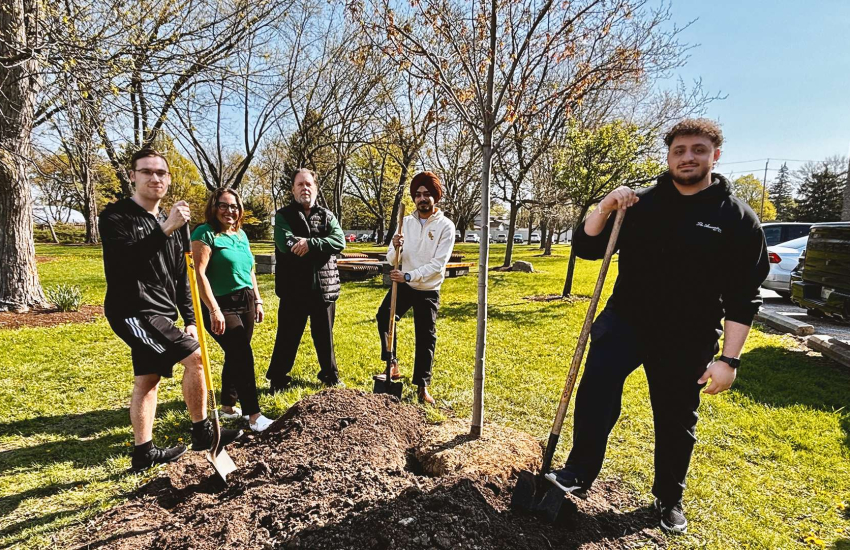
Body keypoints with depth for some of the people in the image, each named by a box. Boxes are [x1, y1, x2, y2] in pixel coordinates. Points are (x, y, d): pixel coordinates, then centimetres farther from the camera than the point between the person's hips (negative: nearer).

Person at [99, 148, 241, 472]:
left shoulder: (169, 223, 14)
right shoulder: (116, 216, -7)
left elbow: (180, 277, 15)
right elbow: (122, 259, -26)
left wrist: (189, 320, 11)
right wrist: (165, 230, -32)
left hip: (160, 313, 8)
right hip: (133, 311, -8)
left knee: (148, 380, 12)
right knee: (194, 357, -15)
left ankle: (144, 453, 23)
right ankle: (202, 432, 1)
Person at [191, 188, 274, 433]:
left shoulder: (241, 234, 12)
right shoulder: (205, 233, -10)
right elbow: (199, 274, -17)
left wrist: (258, 300, 16)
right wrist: (214, 310, -21)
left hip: (245, 302, 7)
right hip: (222, 305, -7)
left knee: (235, 356, 13)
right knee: (243, 357, -8)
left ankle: (228, 407, 29)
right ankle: (254, 416, 1)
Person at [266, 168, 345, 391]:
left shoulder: (326, 215, 9)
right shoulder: (283, 215, 2)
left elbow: (339, 241, -9)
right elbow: (285, 244, -17)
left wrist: (310, 243, -20)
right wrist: (321, 245, -14)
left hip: (323, 287, 2)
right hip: (293, 288, -2)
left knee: (324, 335, 15)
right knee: (288, 336, 8)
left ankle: (330, 375, 31)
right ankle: (277, 378, 25)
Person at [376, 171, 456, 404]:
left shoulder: (445, 226, -12)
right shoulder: (406, 222, -1)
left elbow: (438, 264, -20)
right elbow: (391, 260, -4)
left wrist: (409, 276, -28)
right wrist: (395, 247, -26)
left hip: (428, 291, -3)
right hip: (403, 285, 4)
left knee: (426, 338, 2)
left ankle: (423, 387, 15)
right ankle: (392, 363, 13)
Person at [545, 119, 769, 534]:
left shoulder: (738, 219, -3)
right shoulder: (642, 204, 1)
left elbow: (742, 298, -3)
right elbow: (586, 247, 0)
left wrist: (729, 359, -8)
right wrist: (605, 208, -17)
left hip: (687, 339, 0)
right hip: (626, 318, 1)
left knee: (677, 421, 13)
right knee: (598, 379, -25)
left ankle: (669, 499, 37)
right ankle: (579, 475, -10)